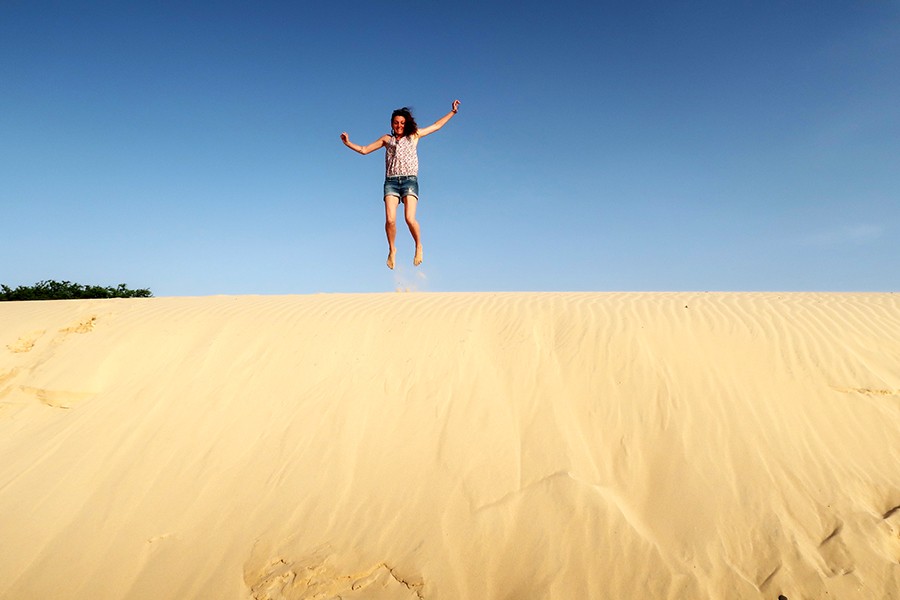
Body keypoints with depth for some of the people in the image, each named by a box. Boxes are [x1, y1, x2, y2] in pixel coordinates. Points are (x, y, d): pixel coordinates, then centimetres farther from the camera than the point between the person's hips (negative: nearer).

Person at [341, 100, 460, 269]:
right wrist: (348, 143, 11)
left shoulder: (414, 135, 19)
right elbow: (364, 150, 23)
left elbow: (436, 125, 26)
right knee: (390, 219, -16)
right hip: (391, 182, 1)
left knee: (410, 218, -21)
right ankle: (392, 249, 8)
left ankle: (418, 246, 5)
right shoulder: (387, 139, 21)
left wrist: (452, 112, 25)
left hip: (410, 180, -1)